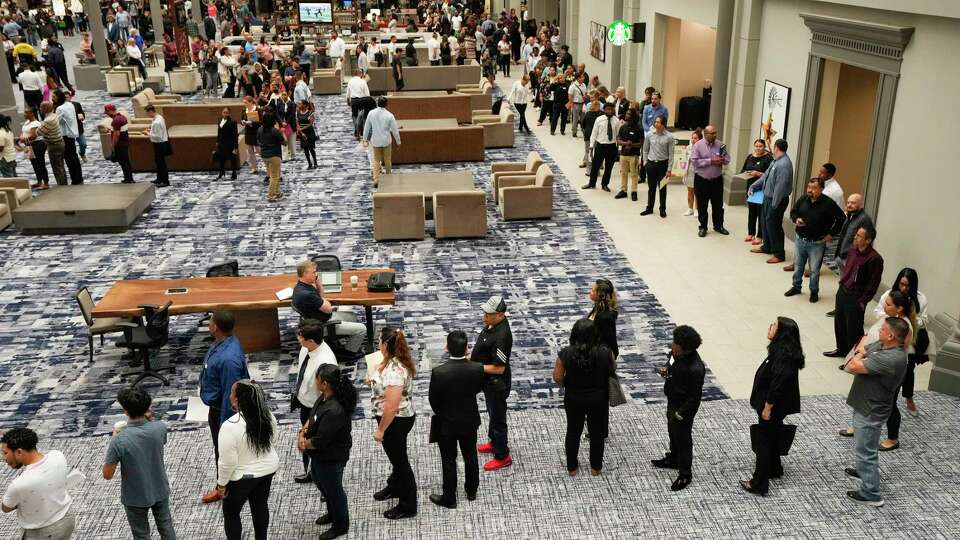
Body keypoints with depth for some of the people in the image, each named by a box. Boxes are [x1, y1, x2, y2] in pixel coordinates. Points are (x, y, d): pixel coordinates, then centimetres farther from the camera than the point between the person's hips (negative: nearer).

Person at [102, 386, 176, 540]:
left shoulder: (119, 441, -29)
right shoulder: (160, 428, -18)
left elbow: (107, 475, -16)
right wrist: (150, 419, -5)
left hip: (135, 498, -2)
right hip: (160, 491, 2)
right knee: (166, 527, 25)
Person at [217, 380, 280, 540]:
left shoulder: (230, 426, -30)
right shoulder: (268, 415, -12)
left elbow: (227, 462, -23)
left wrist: (222, 484, -9)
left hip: (243, 476, -5)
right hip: (268, 468, 6)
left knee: (230, 512, 17)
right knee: (261, 506, 23)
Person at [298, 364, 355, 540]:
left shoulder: (334, 411, -38)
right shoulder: (324, 397, -8)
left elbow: (320, 441, -31)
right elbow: (312, 416, 6)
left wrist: (304, 443, -13)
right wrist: (302, 433, -10)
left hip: (331, 459, -9)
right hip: (319, 456, 9)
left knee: (333, 490, 14)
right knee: (320, 482, 30)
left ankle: (341, 525, 40)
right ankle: (332, 513, 55)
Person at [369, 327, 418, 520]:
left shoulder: (394, 371, -33)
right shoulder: (395, 361, -2)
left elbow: (391, 406, -30)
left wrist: (381, 430, -20)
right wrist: (375, 380, 3)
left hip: (396, 421, -9)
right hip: (399, 418, 9)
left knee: (399, 459, 7)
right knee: (396, 455, 28)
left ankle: (408, 506, 23)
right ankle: (395, 487, 51)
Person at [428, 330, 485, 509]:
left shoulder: (438, 372, -28)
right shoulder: (477, 369, -21)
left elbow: (433, 400, -14)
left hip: (446, 423, -3)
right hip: (470, 421, 3)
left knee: (449, 460, 13)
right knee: (470, 456, 22)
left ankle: (449, 498, 28)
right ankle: (472, 490, 41)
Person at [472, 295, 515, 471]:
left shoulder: (501, 336, -34)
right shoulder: (492, 323, -5)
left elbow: (498, 368, -29)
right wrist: (472, 356, 0)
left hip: (497, 384, -9)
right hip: (488, 381, 9)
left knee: (497, 418, 7)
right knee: (492, 412, 27)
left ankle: (502, 456, 22)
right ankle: (494, 442, 47)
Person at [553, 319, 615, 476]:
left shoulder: (566, 353, -19)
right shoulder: (605, 352, -18)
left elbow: (557, 378, -12)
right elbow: (611, 373, -2)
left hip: (573, 398, 0)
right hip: (598, 398, 0)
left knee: (573, 431, 18)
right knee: (596, 432, 18)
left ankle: (572, 467, 31)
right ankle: (595, 467, 32)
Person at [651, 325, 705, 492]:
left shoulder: (695, 369, -35)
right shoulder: (676, 352, -12)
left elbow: (695, 397, -26)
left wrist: (680, 414, -19)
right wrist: (666, 369, -10)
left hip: (684, 407, -8)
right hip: (672, 401, 8)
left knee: (683, 439, 11)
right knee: (673, 432, 28)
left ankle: (685, 474, 31)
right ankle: (673, 459, 52)